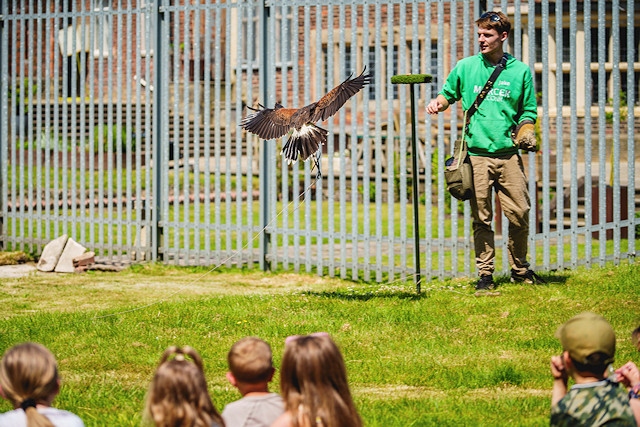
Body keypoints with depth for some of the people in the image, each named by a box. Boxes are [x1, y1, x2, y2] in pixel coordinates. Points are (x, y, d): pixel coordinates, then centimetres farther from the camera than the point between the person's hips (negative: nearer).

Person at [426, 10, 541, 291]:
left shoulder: (520, 71, 8)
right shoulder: (466, 67, 8)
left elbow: (528, 111, 14)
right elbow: (449, 93, 21)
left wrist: (526, 134, -4)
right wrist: (439, 102, -1)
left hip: (508, 154, 0)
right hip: (477, 154, 0)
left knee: (519, 214, -1)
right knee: (482, 218, 0)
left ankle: (519, 269, 17)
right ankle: (485, 273, 8)